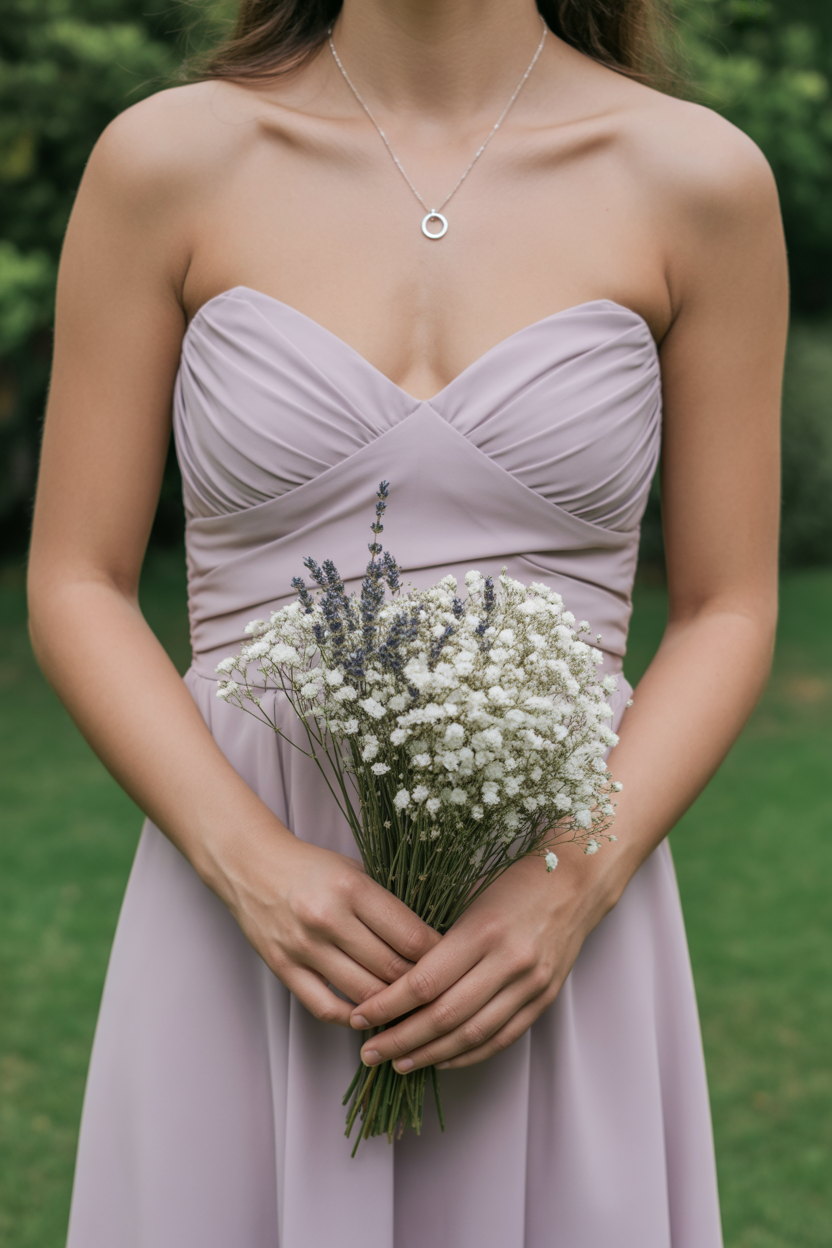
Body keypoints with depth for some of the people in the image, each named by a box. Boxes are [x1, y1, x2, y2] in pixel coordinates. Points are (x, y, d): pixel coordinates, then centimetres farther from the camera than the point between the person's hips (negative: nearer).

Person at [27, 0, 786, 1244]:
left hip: (558, 939, 1)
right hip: (246, 931, 0)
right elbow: (75, 589, 0)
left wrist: (578, 884, -13)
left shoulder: (704, 178, -1)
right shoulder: (165, 159, -2)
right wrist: (249, 861, -14)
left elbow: (728, 615, 2)